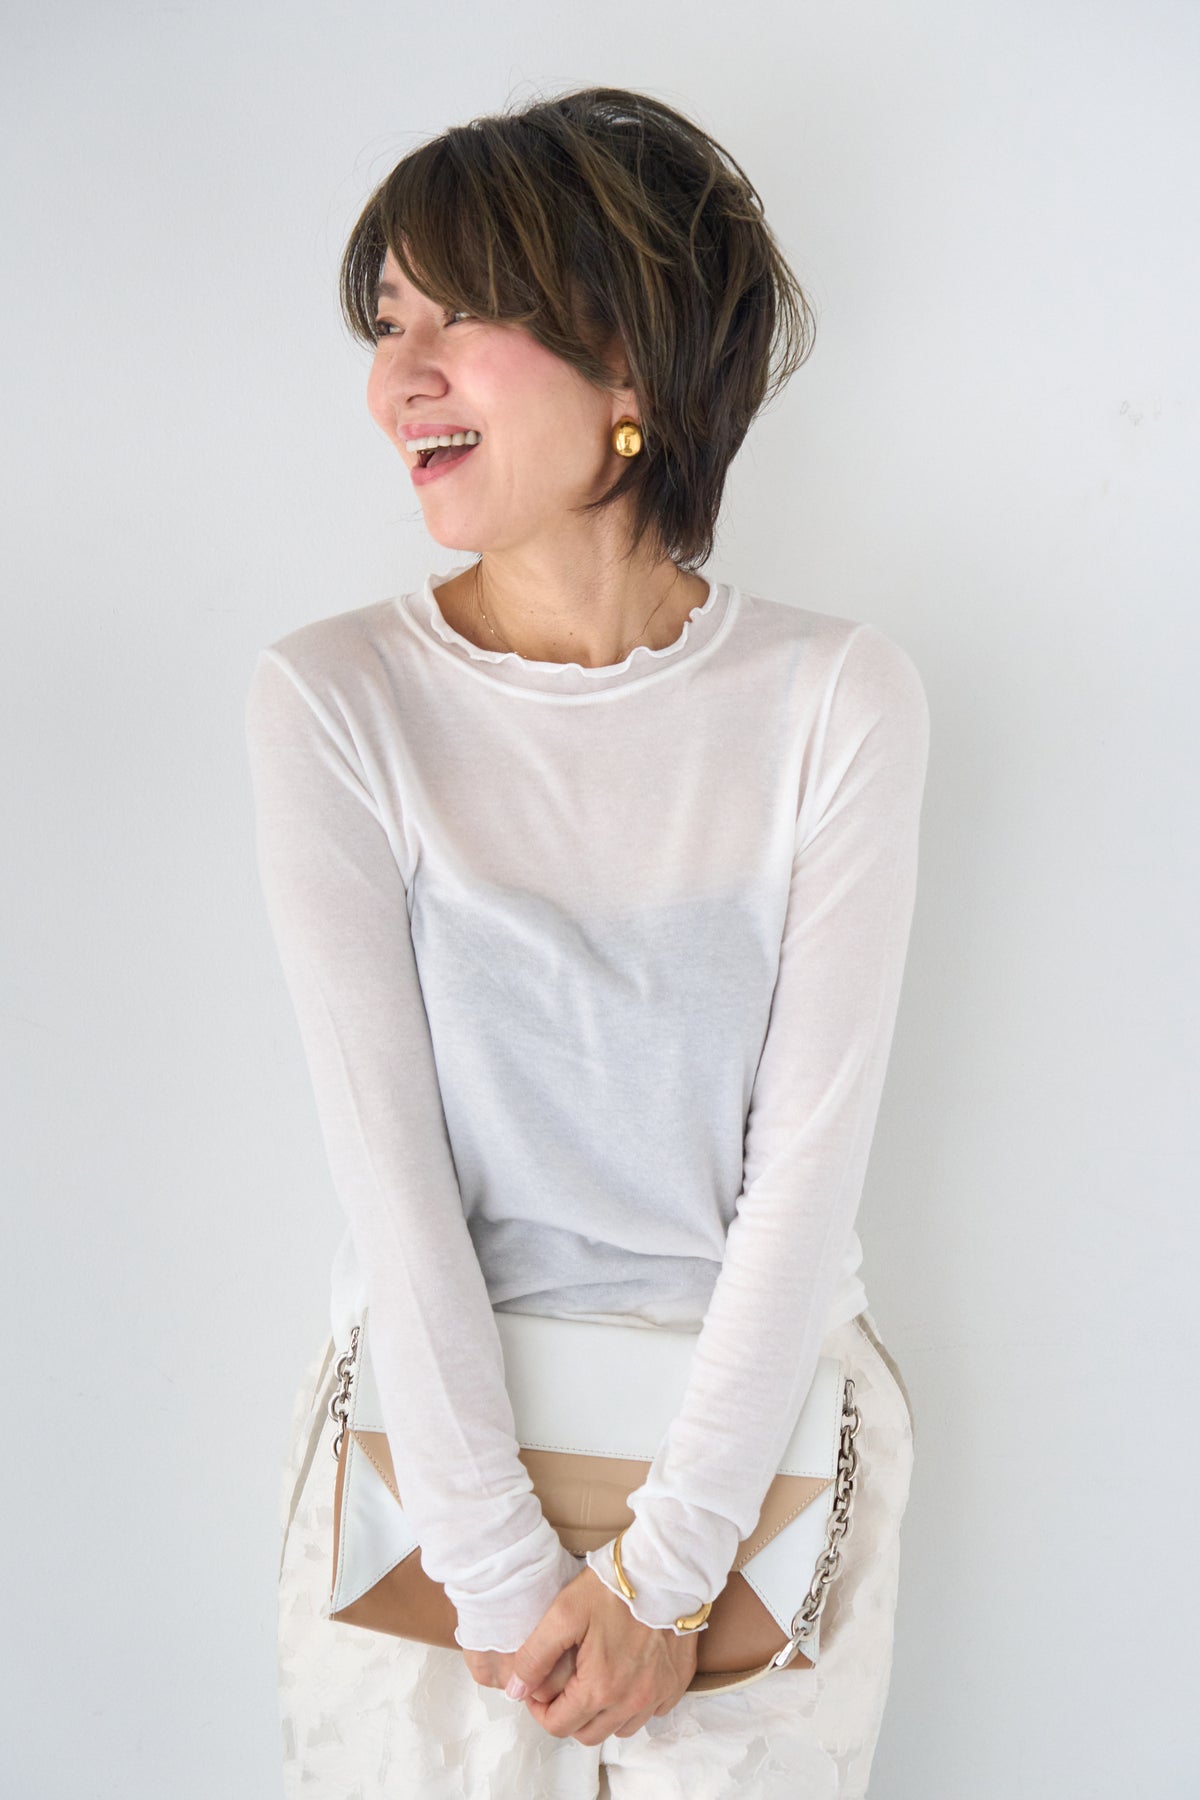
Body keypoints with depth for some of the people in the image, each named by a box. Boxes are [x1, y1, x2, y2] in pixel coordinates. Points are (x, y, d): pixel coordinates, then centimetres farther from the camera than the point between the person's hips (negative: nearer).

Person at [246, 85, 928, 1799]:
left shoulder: (838, 697, -11)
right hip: (436, 1415, 0)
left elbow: (811, 1153, -12)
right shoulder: (332, 700, -12)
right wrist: (501, 1568, -13)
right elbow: (386, 1157, -14)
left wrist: (661, 1565, -11)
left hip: (758, 1422, 1)